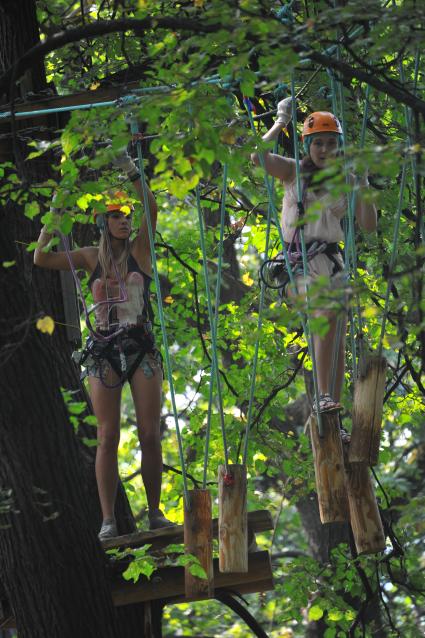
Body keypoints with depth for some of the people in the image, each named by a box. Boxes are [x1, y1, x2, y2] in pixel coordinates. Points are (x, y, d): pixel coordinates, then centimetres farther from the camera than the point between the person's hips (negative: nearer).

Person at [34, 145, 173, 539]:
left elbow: (152, 210, -9)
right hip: (103, 351, 0)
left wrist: (133, 175, -16)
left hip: (141, 347, 0)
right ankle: (108, 519, -4)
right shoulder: (92, 257, 9)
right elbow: (41, 259, 5)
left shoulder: (139, 249, 7)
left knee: (150, 434, -1)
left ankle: (155, 512, 5)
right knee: (108, 437, -2)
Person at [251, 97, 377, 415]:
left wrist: (363, 185, -6)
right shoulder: (294, 171, 6)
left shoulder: (346, 181, 9)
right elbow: (258, 156, -12)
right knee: (327, 315, -27)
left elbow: (369, 225, 2)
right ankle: (324, 397, -31)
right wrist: (281, 122, -6)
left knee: (336, 336, -4)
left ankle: (332, 414, -1)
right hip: (296, 263, -3)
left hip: (330, 263, 3)